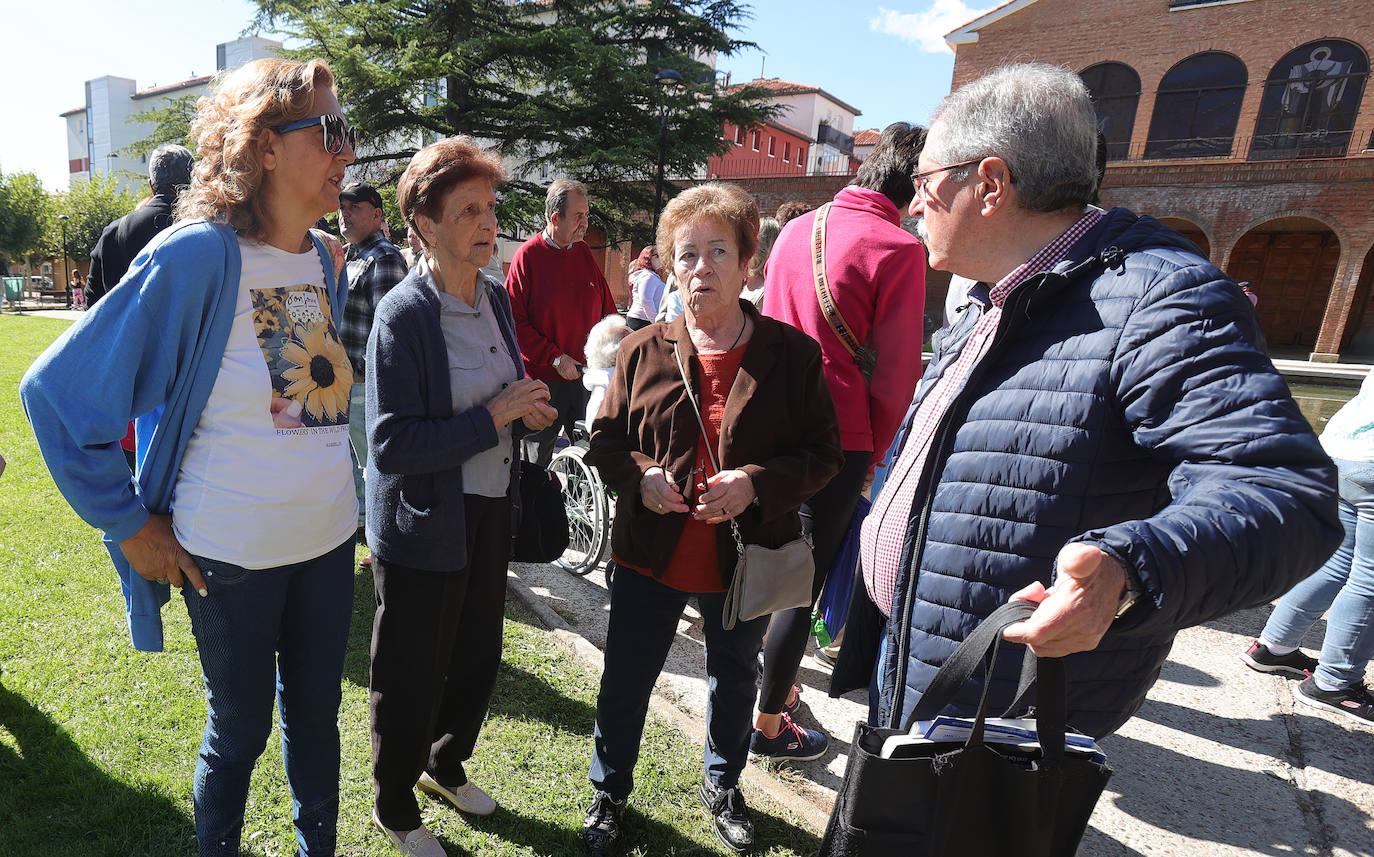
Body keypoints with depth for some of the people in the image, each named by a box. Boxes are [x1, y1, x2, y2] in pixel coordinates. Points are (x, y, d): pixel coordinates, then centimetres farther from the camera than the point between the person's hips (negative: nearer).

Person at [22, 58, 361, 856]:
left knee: (316, 716, 20)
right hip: (231, 554, -5)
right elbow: (57, 391, -12)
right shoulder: (196, 256, -16)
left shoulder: (325, 262, 3)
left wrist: (330, 490, 13)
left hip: (327, 539, 5)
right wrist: (129, 525, -10)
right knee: (240, 730, 15)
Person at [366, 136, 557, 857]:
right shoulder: (403, 314, -19)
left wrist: (528, 409, -4)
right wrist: (493, 419, -24)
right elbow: (391, 445, -24)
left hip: (491, 510, 7)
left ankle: (444, 766, 51)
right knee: (413, 678, 14)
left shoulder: (495, 296, 3)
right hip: (424, 524, -7)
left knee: (479, 659, 22)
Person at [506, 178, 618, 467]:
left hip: (586, 375, 5)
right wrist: (555, 358, -15)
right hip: (542, 377, -4)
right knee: (538, 454, 7)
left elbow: (608, 311, 14)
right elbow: (515, 321, -10)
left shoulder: (585, 253, 8)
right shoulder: (528, 255, -7)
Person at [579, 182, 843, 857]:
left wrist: (757, 482, -23)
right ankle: (609, 794, 44)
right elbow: (605, 439, 4)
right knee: (625, 682, 15)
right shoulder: (644, 351, -3)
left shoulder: (792, 353, -9)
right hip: (650, 555, 1)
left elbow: (823, 452, -7)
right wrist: (639, 477, -16)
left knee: (735, 680, 23)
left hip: (746, 559, 0)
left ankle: (722, 785, 52)